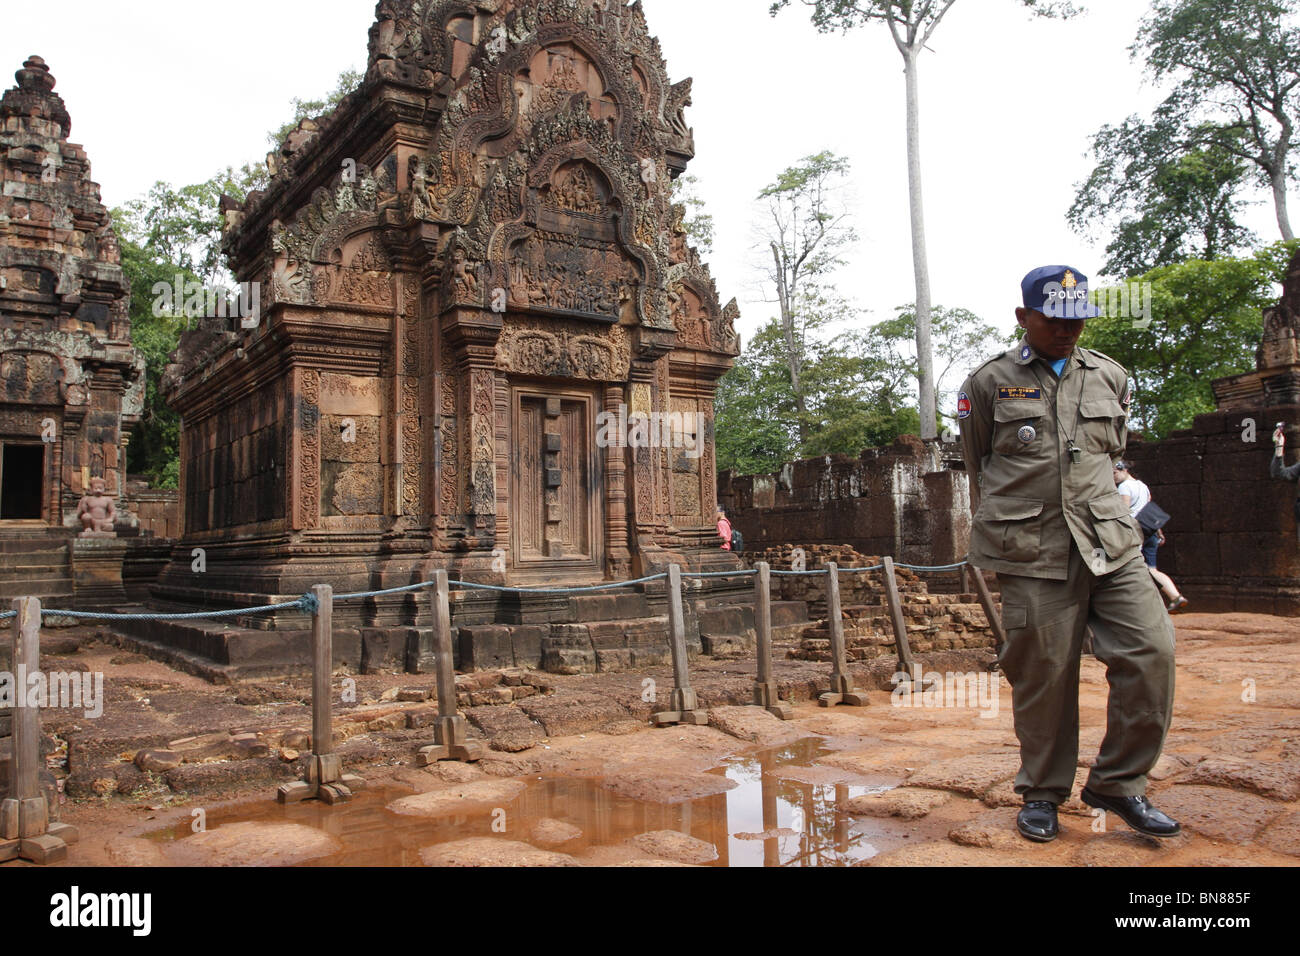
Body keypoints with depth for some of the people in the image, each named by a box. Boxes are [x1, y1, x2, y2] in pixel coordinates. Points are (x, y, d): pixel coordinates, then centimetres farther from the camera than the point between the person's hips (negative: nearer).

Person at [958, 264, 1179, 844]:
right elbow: (977, 465, 14)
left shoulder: (1111, 377, 14)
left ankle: (1119, 784, 10)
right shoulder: (990, 383, 4)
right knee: (1044, 671, 0)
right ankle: (1042, 794, 19)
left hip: (1109, 543, 4)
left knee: (1151, 648, -7)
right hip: (1030, 553, -3)